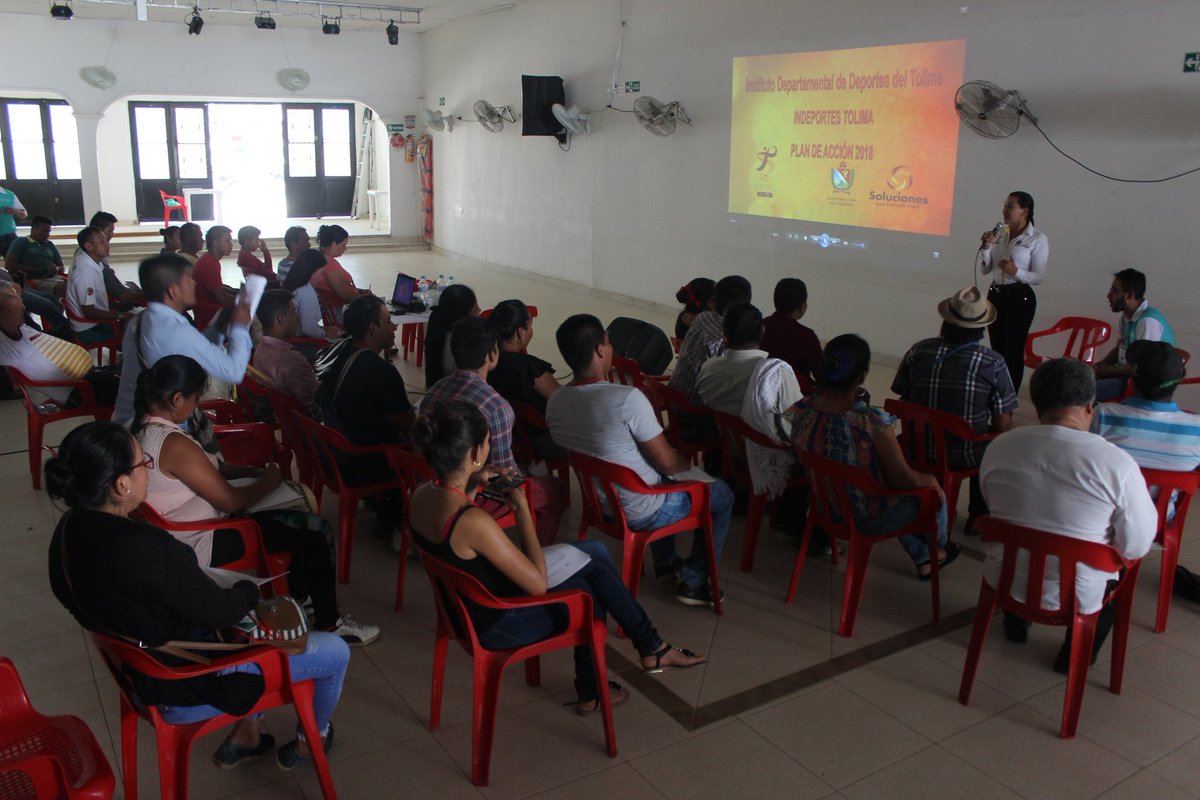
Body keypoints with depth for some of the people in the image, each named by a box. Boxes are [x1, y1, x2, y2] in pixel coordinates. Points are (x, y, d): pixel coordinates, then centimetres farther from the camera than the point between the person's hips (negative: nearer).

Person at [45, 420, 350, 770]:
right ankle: (309, 740, 33)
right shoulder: (146, 549, -36)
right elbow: (222, 612, -22)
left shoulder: (70, 530, -8)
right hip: (186, 689, -9)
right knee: (336, 652, 6)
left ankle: (245, 734, 36)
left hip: (139, 671, 9)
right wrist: (249, 590, -2)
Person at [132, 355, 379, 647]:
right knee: (318, 532, -3)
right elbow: (231, 501, -24)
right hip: (199, 546, -10)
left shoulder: (139, 429, 1)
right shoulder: (174, 444, -29)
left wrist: (252, 470, 3)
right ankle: (329, 623, 14)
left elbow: (207, 467, 13)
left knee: (298, 516, 16)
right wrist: (268, 481, -7)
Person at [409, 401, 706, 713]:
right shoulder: (474, 522, -35)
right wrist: (522, 508, -20)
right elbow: (539, 583, -25)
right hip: (493, 624, -8)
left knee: (595, 552, 13)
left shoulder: (421, 494, -10)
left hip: (463, 604, 8)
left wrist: (472, 486, -1)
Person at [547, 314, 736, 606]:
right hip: (639, 514, -7)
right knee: (722, 494, 17)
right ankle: (694, 582, 21)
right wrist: (688, 462, 3)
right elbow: (668, 463, -22)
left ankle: (665, 561, 45)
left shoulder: (554, 403, -9)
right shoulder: (628, 398, -31)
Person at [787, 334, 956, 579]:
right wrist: (930, 479, 1)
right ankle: (938, 548, 53)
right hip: (866, 520, -5)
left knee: (898, 495, 33)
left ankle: (922, 559, 49)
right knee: (934, 493, 23)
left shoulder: (801, 410, -19)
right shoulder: (874, 424, -36)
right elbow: (905, 480, -22)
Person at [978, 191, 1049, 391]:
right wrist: (986, 247, -6)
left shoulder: (1038, 239, -7)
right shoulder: (1000, 235, 8)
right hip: (995, 294, 6)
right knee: (997, 349, 10)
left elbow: (1038, 277, -9)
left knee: (1013, 350, -3)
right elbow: (985, 270, 9)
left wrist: (1016, 271, -25)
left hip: (1020, 297, -6)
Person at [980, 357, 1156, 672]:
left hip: (1004, 580, 2)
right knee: (1119, 571, 31)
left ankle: (1016, 623, 48)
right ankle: (1076, 655, 34)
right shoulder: (1117, 463, -21)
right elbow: (1136, 546, -13)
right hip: (1076, 595, -2)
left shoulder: (999, 447, -11)